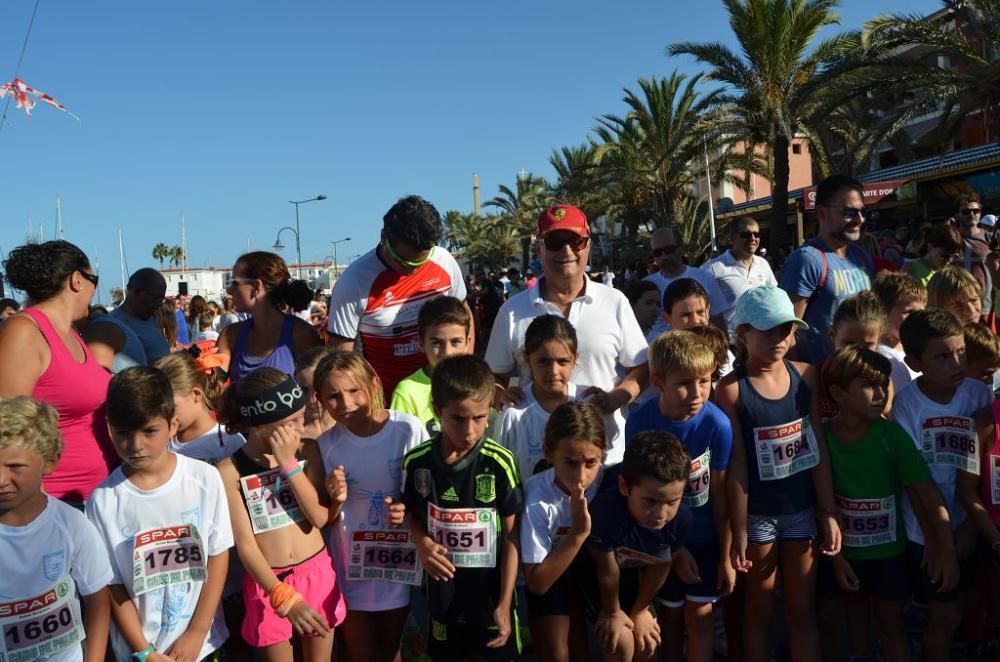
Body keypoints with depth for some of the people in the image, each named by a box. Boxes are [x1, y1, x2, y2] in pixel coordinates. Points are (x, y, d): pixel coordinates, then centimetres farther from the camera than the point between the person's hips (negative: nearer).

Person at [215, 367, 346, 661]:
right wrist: (285, 598, -23)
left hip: (317, 572, 2)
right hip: (268, 582, -2)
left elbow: (321, 518, -14)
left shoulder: (307, 450, -7)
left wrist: (289, 463, -21)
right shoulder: (230, 469, -14)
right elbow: (244, 544, -15)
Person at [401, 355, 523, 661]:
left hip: (492, 587, -2)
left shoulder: (500, 463, -18)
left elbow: (511, 536, -10)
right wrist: (422, 543, -14)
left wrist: (505, 603, -9)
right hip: (443, 587, 2)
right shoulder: (417, 461, -11)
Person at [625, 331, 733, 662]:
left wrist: (726, 555, -6)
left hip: (705, 536, -1)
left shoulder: (717, 424, -23)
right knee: (670, 613, 17)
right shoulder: (640, 421, -20)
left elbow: (719, 493, -14)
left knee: (700, 615, 7)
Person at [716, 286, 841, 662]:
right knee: (759, 608, 15)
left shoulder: (806, 376, -3)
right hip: (758, 512, -3)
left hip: (801, 508, 3)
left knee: (802, 608, 16)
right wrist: (739, 532, -10)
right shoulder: (731, 389, -14)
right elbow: (737, 465, -13)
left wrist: (828, 514, -1)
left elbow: (818, 449, 0)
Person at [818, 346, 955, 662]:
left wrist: (947, 549, -19)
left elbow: (926, 492, -15)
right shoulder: (822, 436, -14)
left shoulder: (892, 434, -15)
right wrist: (836, 557, -7)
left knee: (891, 624, 14)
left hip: (888, 551, 0)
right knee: (855, 618, 19)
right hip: (842, 551, 0)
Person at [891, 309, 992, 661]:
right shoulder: (907, 403, -16)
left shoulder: (979, 395, -9)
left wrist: (968, 527, -10)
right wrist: (938, 537, -13)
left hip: (967, 525, 3)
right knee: (945, 615, 7)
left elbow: (981, 469, -7)